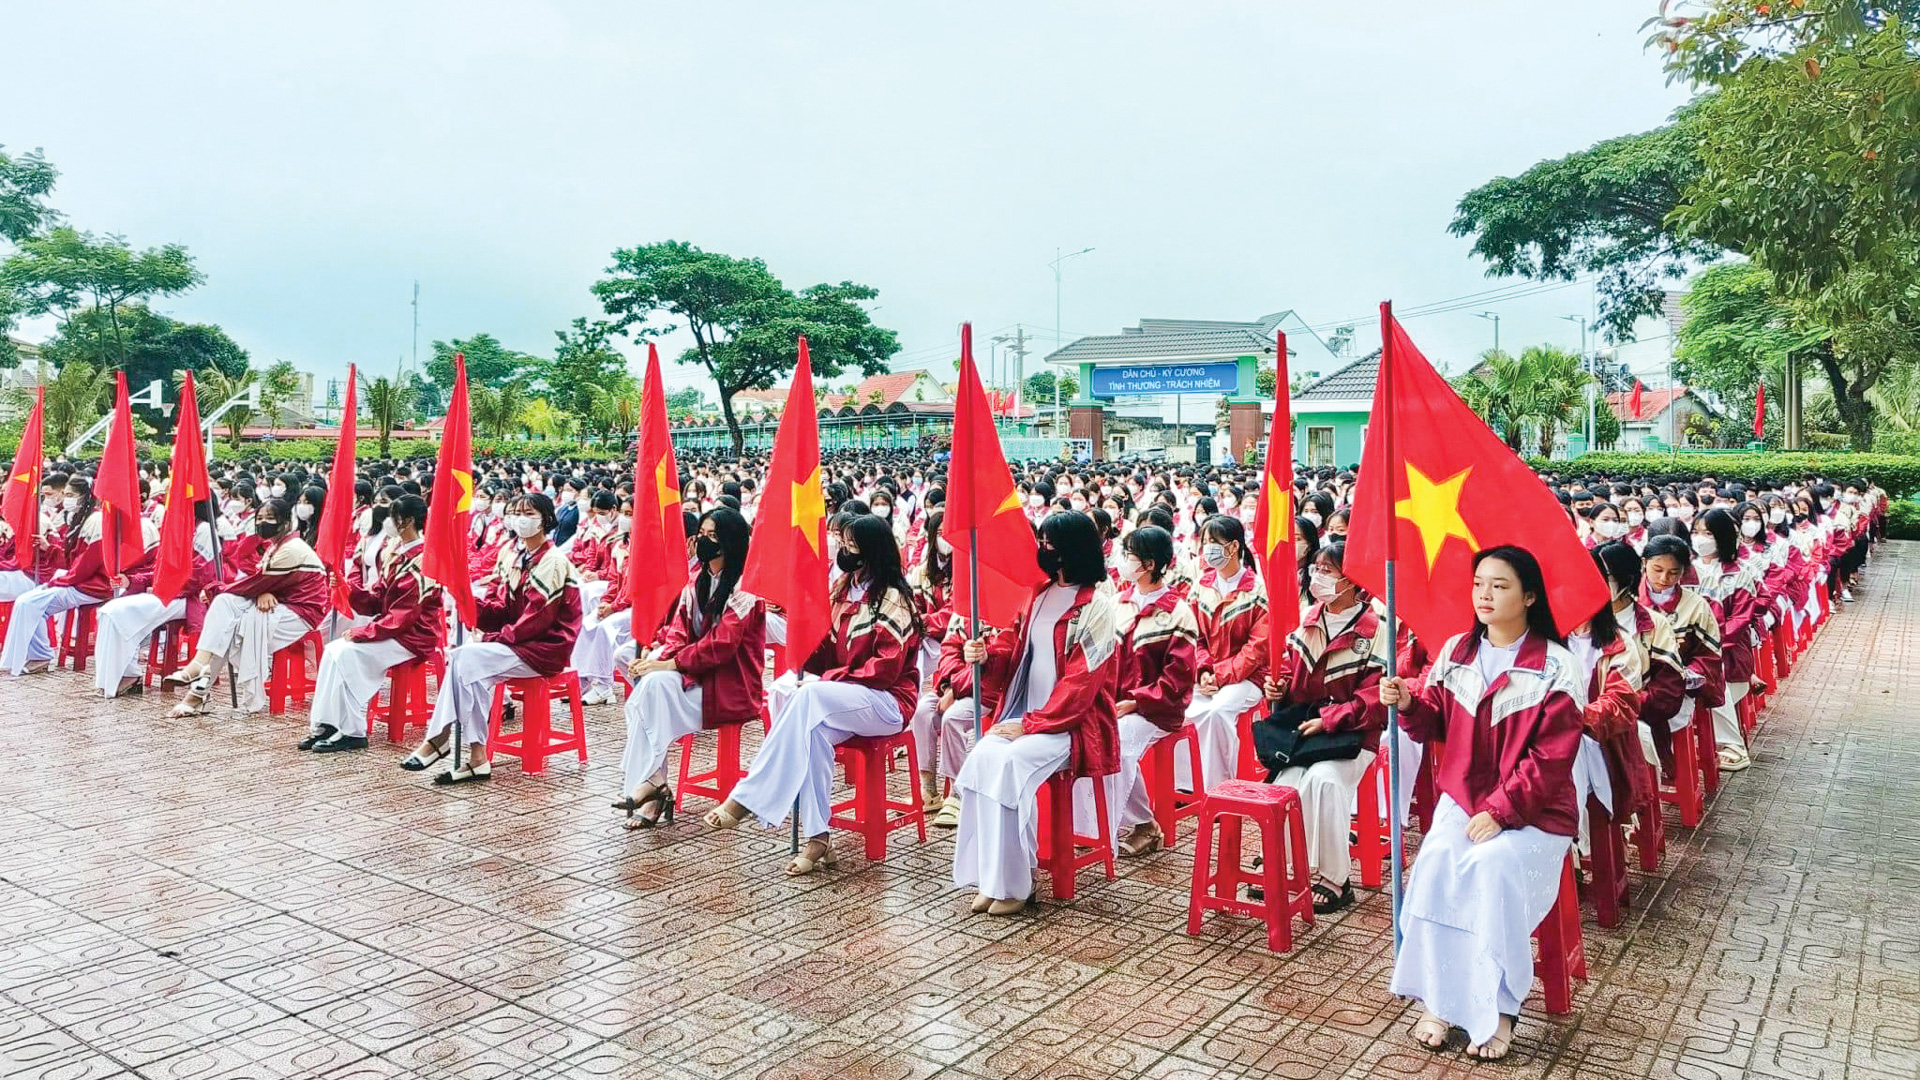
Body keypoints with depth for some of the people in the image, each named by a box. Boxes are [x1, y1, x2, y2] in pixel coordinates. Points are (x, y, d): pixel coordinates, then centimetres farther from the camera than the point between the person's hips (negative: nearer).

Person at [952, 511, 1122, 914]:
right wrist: (988, 654, -4)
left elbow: (1082, 680, -15)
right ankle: (989, 876, -17)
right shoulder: (1041, 595, 12)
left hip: (1072, 722, -6)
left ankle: (1014, 882, -18)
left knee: (1010, 763, -30)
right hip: (1026, 714, 6)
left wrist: (1032, 723, -18)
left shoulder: (1097, 605, -9)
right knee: (981, 758, -21)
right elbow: (1020, 654, 18)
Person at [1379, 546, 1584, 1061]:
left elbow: (1552, 758, -13)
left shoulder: (1555, 667, -10)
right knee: (1436, 860, -24)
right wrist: (1409, 704, -13)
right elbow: (1436, 725, 10)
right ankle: (1439, 1000, -12)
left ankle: (1499, 1008, -13)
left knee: (1493, 864, -30)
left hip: (1532, 811, -4)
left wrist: (1501, 811, -19)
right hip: (1462, 798, 4)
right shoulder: (1456, 651, 4)